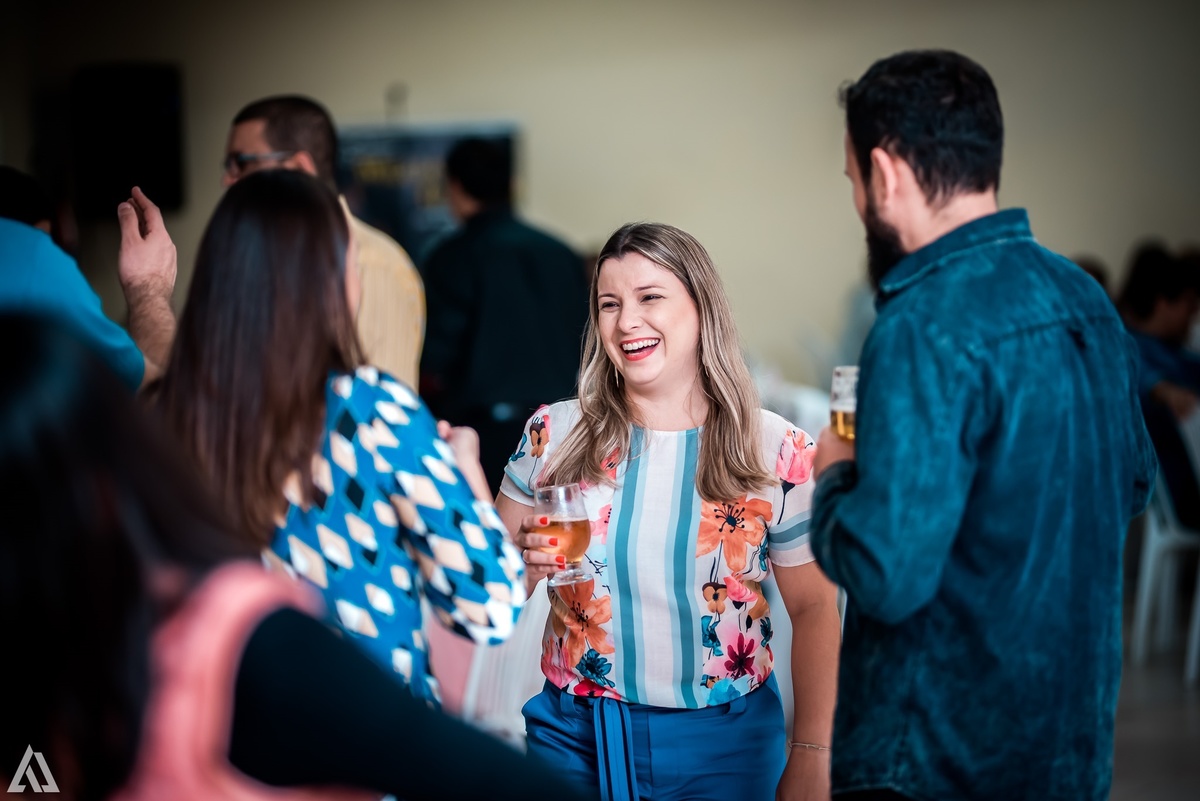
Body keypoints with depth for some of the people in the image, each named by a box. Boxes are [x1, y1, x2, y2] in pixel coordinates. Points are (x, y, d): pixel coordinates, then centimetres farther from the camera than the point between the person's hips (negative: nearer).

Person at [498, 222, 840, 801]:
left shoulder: (778, 451, -7)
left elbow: (814, 610, 0)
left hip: (725, 742, -1)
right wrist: (522, 563, -15)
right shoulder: (553, 435, -2)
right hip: (573, 732, 1)